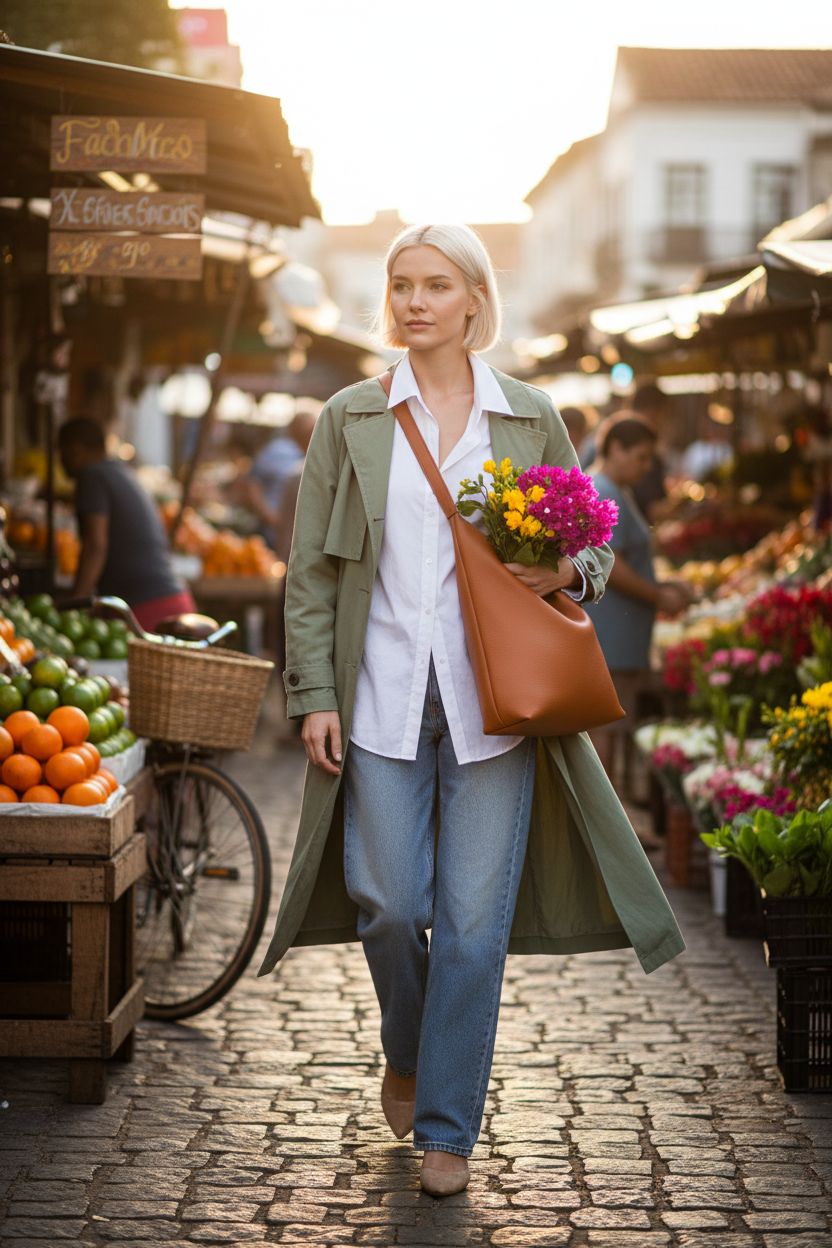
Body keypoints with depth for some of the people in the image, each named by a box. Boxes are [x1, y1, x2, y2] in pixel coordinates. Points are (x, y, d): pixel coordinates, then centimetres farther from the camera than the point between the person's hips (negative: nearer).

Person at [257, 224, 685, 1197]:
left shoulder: (531, 417, 7)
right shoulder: (350, 418, 6)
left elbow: (593, 545, 14)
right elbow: (311, 569, 5)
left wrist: (566, 571, -9)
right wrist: (314, 695, -2)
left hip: (493, 699, 0)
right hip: (383, 698, 0)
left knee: (475, 919, -1)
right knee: (388, 903, 1)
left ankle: (448, 1126, 13)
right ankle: (406, 1056, 32)